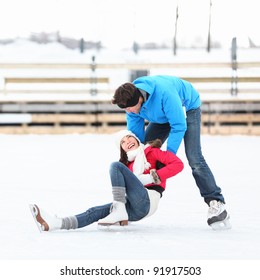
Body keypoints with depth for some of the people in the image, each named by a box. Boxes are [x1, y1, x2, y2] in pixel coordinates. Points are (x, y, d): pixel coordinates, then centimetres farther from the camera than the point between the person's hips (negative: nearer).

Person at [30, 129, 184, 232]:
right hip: (136, 210, 6)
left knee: (116, 166, -15)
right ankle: (54, 224, -27)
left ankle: (119, 211, -26)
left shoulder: (151, 151, 11)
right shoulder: (128, 164, 29)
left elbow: (178, 164, -2)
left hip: (147, 201, -6)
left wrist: (153, 177, -11)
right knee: (96, 212, -11)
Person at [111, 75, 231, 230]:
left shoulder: (165, 94, -43)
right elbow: (134, 132, -10)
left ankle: (218, 204, -19)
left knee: (194, 158, -20)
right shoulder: (132, 99, -22)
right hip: (163, 116, 7)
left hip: (187, 108, -7)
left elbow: (179, 126, -35)